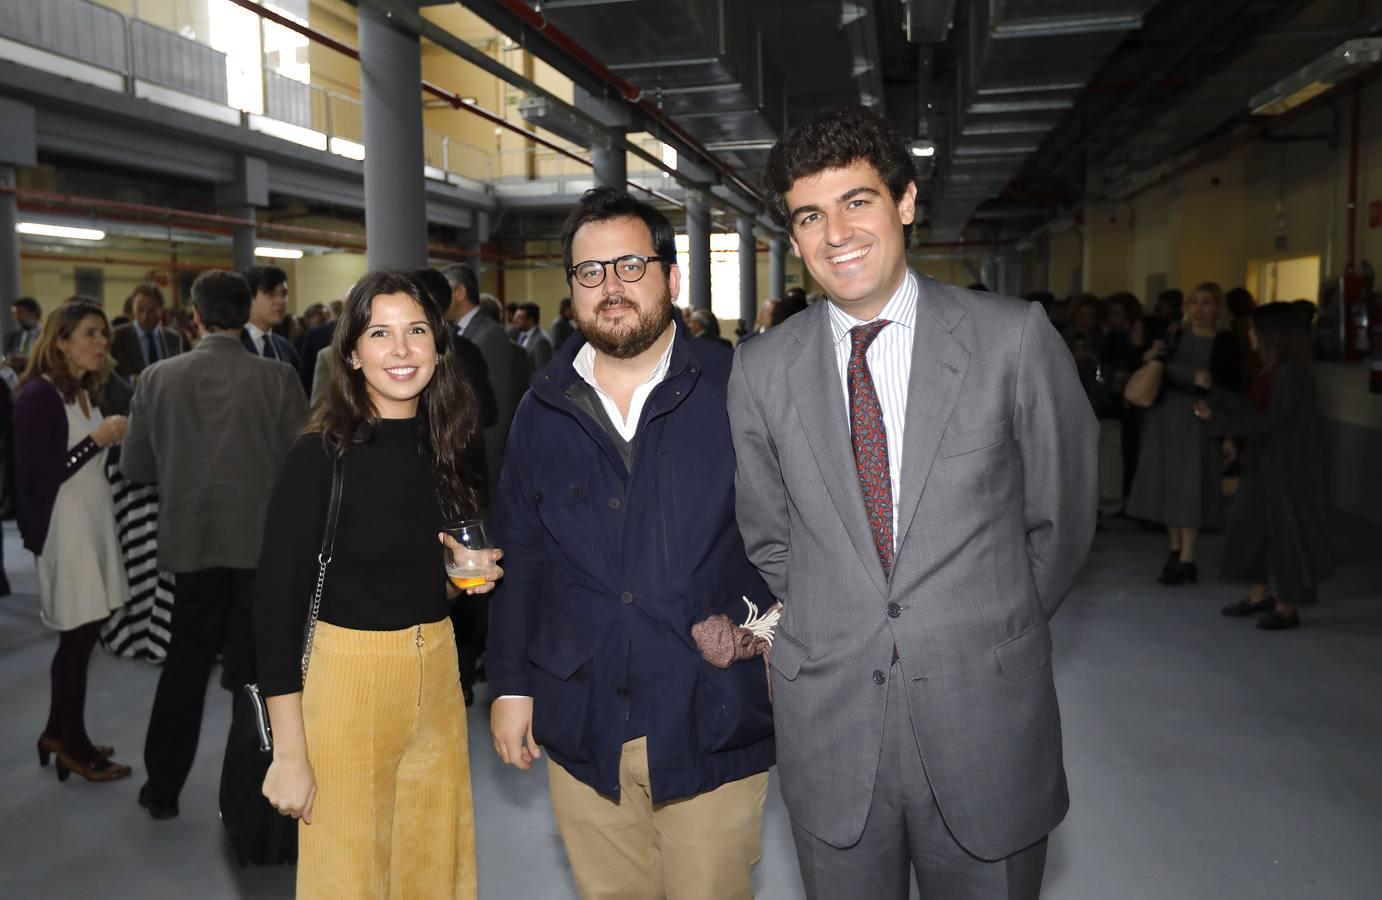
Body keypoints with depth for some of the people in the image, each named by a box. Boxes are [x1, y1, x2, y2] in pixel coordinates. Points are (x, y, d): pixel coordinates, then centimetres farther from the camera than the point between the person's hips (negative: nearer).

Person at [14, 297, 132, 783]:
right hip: (64, 530, -8)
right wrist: (97, 439, -21)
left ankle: (58, 733, 28)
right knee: (78, 634, 1)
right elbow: (35, 477, -19)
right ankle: (74, 745, 16)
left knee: (83, 632, 13)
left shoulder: (86, 392, 11)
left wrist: (116, 440, 1)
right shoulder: (38, 396, -14)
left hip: (94, 522, 8)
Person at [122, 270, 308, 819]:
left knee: (186, 661, 17)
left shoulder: (158, 378, -5)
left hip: (192, 541, 2)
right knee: (256, 666, 11)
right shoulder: (277, 378, -12)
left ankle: (163, 788, 28)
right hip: (264, 540, -2)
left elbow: (135, 468, 0)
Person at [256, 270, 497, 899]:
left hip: (438, 675, 6)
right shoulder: (320, 456, -14)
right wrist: (290, 755, -14)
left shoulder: (443, 449, 3)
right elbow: (276, 604, -14)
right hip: (347, 676, -5)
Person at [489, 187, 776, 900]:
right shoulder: (544, 410, 5)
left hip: (711, 727, -2)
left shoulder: (736, 388, -5)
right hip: (582, 727, 3)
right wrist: (510, 684, 8)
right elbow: (521, 558, 8)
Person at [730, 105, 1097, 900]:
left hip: (987, 722, -1)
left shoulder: (1015, 338, -8)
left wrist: (992, 631, 7)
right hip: (828, 723, 2)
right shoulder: (761, 370, -2)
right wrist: (830, 629, 5)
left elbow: (1060, 519, 1)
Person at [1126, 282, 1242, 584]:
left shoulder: (1226, 342, 0)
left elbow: (1231, 388, -2)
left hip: (1199, 420, -4)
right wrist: (1149, 358, -9)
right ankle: (1175, 550, 22)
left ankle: (1187, 561, -2)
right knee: (1167, 482, 8)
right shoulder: (1174, 336, 9)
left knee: (1191, 486, -5)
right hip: (1165, 414, 4)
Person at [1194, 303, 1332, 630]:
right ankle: (1260, 596, 26)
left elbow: (1268, 420, -21)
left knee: (1286, 530, 2)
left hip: (1288, 466, -9)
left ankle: (1288, 608, 15)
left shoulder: (1291, 371, -19)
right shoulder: (1272, 370, 7)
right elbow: (1250, 406, 14)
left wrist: (1215, 418, -18)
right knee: (1250, 525, 13)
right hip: (1264, 462, 9)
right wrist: (1213, 389, 12)